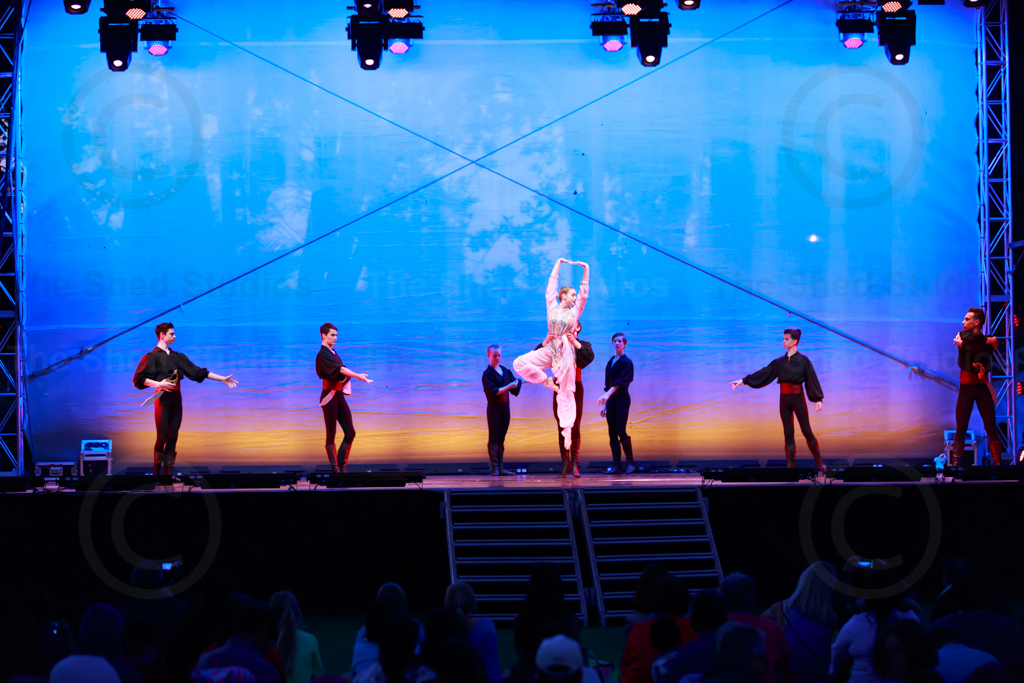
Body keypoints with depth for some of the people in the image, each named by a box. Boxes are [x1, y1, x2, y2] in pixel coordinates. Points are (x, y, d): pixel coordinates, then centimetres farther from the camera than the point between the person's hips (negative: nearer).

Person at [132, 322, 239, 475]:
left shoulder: (178, 357, 16)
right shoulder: (152, 356, -3)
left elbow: (197, 371, 16)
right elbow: (139, 379, -8)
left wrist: (222, 379, 14)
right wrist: (159, 384, -19)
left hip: (176, 398, 6)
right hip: (162, 398, -6)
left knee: (173, 436, 4)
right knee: (162, 436, -8)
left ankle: (168, 472, 8)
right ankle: (156, 472, 0)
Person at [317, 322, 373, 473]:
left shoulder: (333, 353, 17)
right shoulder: (323, 355, -10)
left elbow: (340, 372, 14)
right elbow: (340, 370, -21)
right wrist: (359, 376, -28)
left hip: (339, 395, 8)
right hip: (330, 396, -8)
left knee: (350, 433, 5)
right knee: (331, 434, -4)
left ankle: (341, 466, 10)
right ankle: (335, 469, -2)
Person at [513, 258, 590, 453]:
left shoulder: (575, 311, 6)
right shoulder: (552, 306, 5)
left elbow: (584, 292, 4)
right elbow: (552, 284, 8)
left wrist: (585, 269, 1)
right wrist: (559, 263, 10)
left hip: (565, 352, -1)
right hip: (549, 349, 1)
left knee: (566, 392, -3)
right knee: (520, 363, -16)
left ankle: (567, 430, -4)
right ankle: (547, 381, 2)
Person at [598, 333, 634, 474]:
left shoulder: (626, 362, -5)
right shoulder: (610, 363, 16)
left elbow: (619, 383, -16)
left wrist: (607, 395, -27)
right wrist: (604, 404, 15)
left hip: (622, 399, -7)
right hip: (610, 400, 7)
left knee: (621, 431, -13)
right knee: (612, 433, 2)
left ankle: (630, 462, -2)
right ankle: (617, 466, 3)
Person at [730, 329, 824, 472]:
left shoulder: (803, 360, -4)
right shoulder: (779, 362, 9)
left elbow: (812, 379, -5)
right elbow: (763, 373, 8)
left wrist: (818, 399, -10)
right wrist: (744, 380, 3)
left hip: (798, 398, -5)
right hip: (784, 399, 5)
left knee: (806, 430, -4)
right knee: (788, 432, 4)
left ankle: (819, 462, 6)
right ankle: (791, 465, 7)